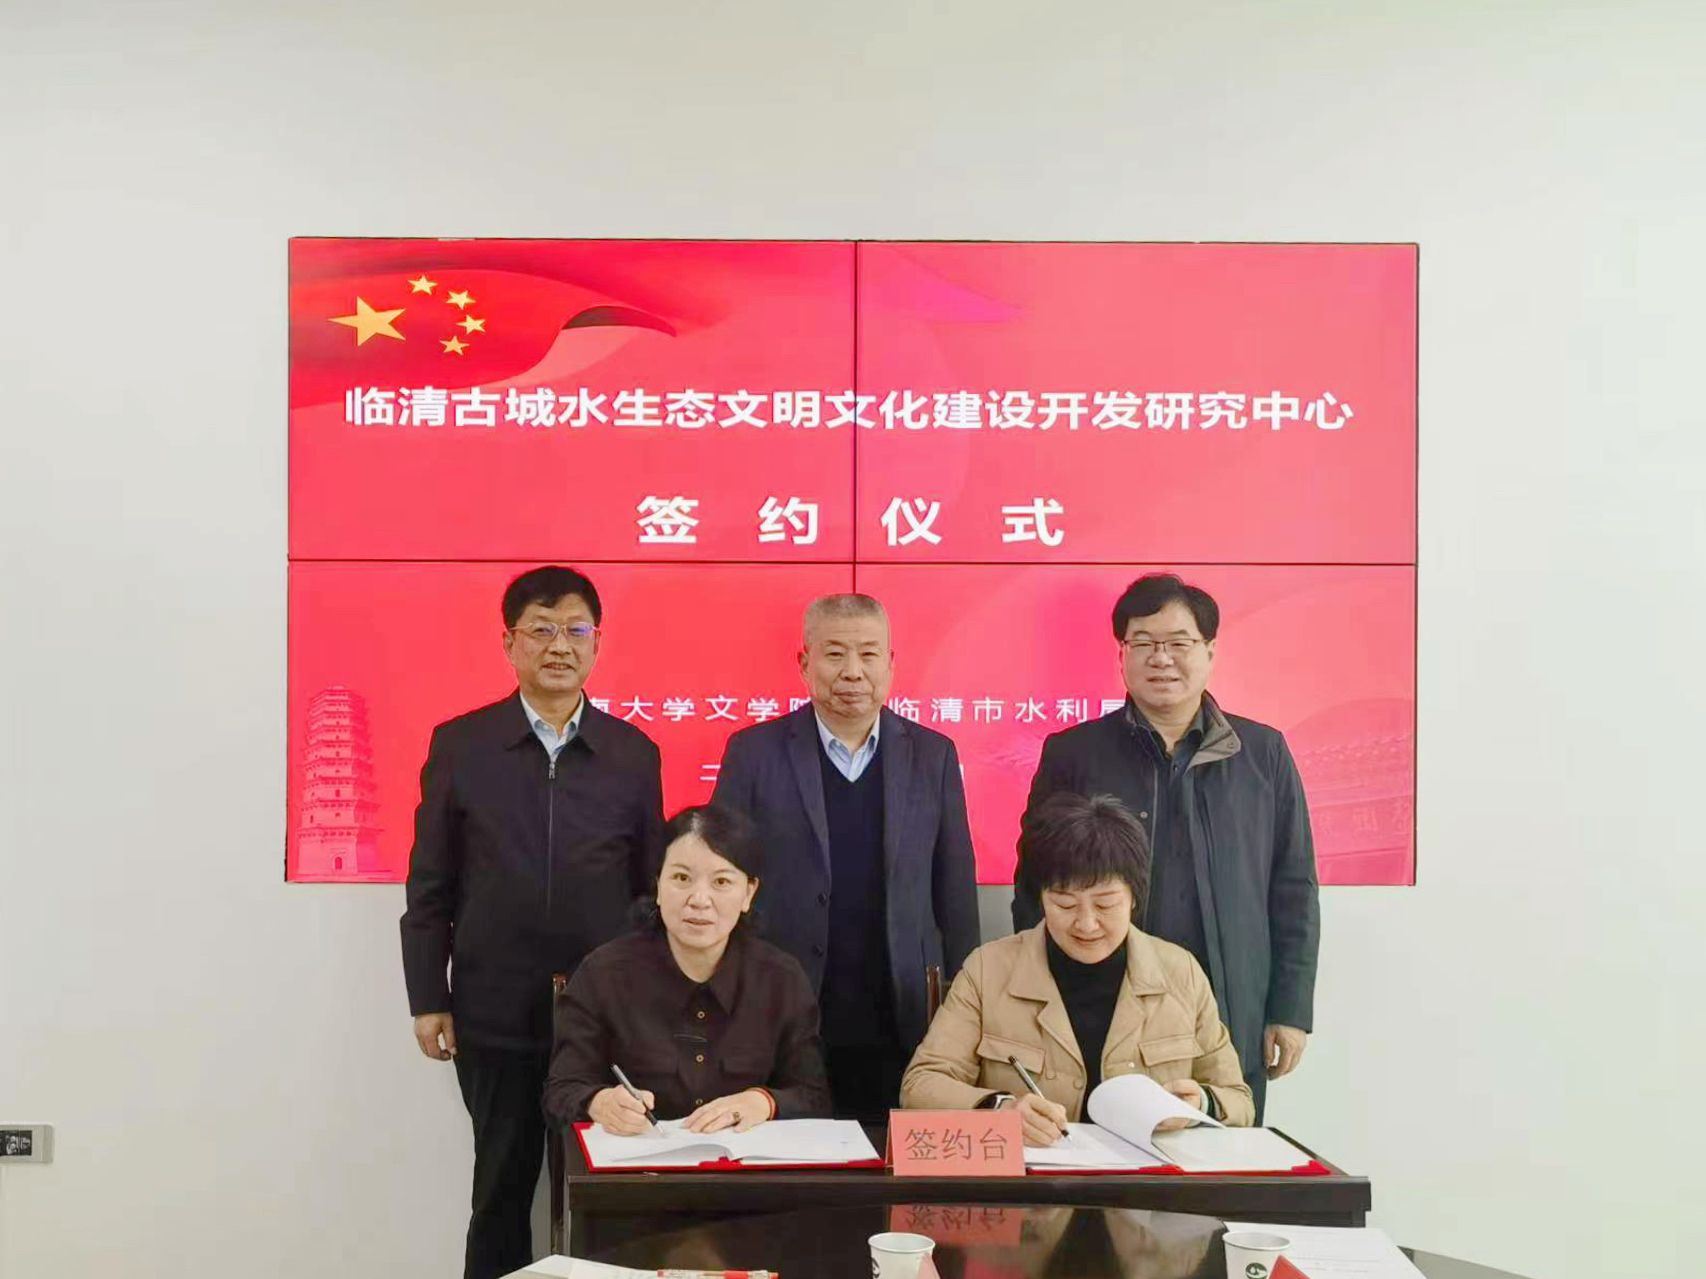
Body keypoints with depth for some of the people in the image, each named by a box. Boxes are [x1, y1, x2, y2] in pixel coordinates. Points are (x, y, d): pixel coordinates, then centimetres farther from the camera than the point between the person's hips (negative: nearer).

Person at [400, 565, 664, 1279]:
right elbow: (429, 886, 3)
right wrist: (427, 999, -1)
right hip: (493, 1011, -1)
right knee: (502, 1187, 10)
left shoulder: (634, 753, 4)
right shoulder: (459, 744, 1)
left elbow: (652, 886, 7)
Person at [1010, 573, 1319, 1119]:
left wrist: (1290, 1010, 4)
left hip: (1234, 1030, 1)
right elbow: (1035, 892, 4)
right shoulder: (1072, 755, 2)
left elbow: (1293, 890, 8)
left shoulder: (1263, 753, 6)